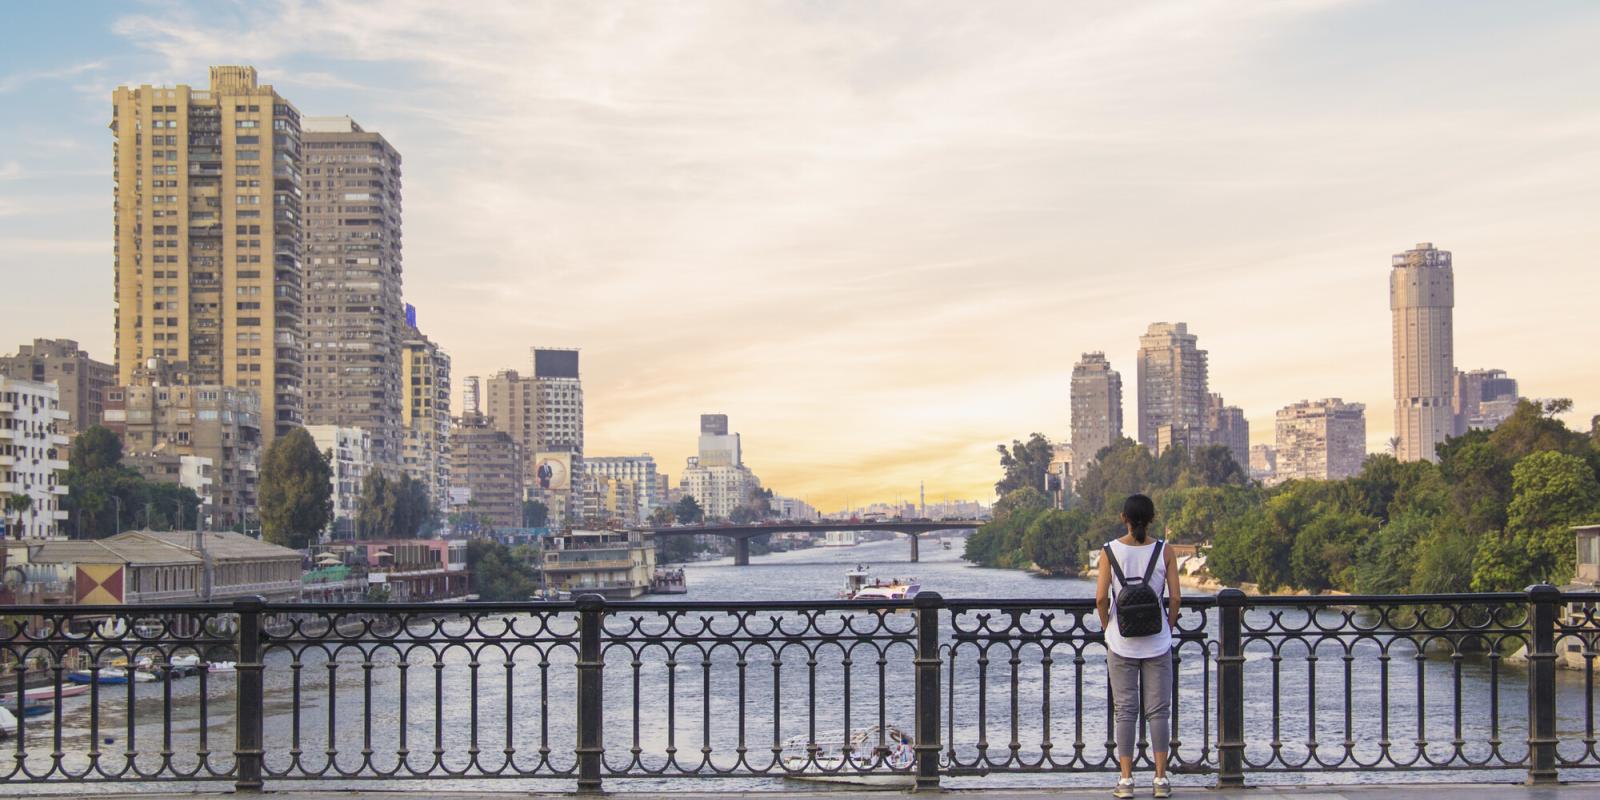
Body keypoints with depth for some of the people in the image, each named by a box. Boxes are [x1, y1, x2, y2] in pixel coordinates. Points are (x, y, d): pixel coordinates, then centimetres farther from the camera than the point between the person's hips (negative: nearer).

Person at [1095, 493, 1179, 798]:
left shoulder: (1110, 551, -6)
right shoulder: (1164, 551, -5)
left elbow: (1101, 598, -9)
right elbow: (1174, 597, -7)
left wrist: (1107, 628, 7)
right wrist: (1169, 627, 9)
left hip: (1121, 643, 0)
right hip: (1157, 642, 0)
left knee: (1125, 711, 6)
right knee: (1158, 711, 7)